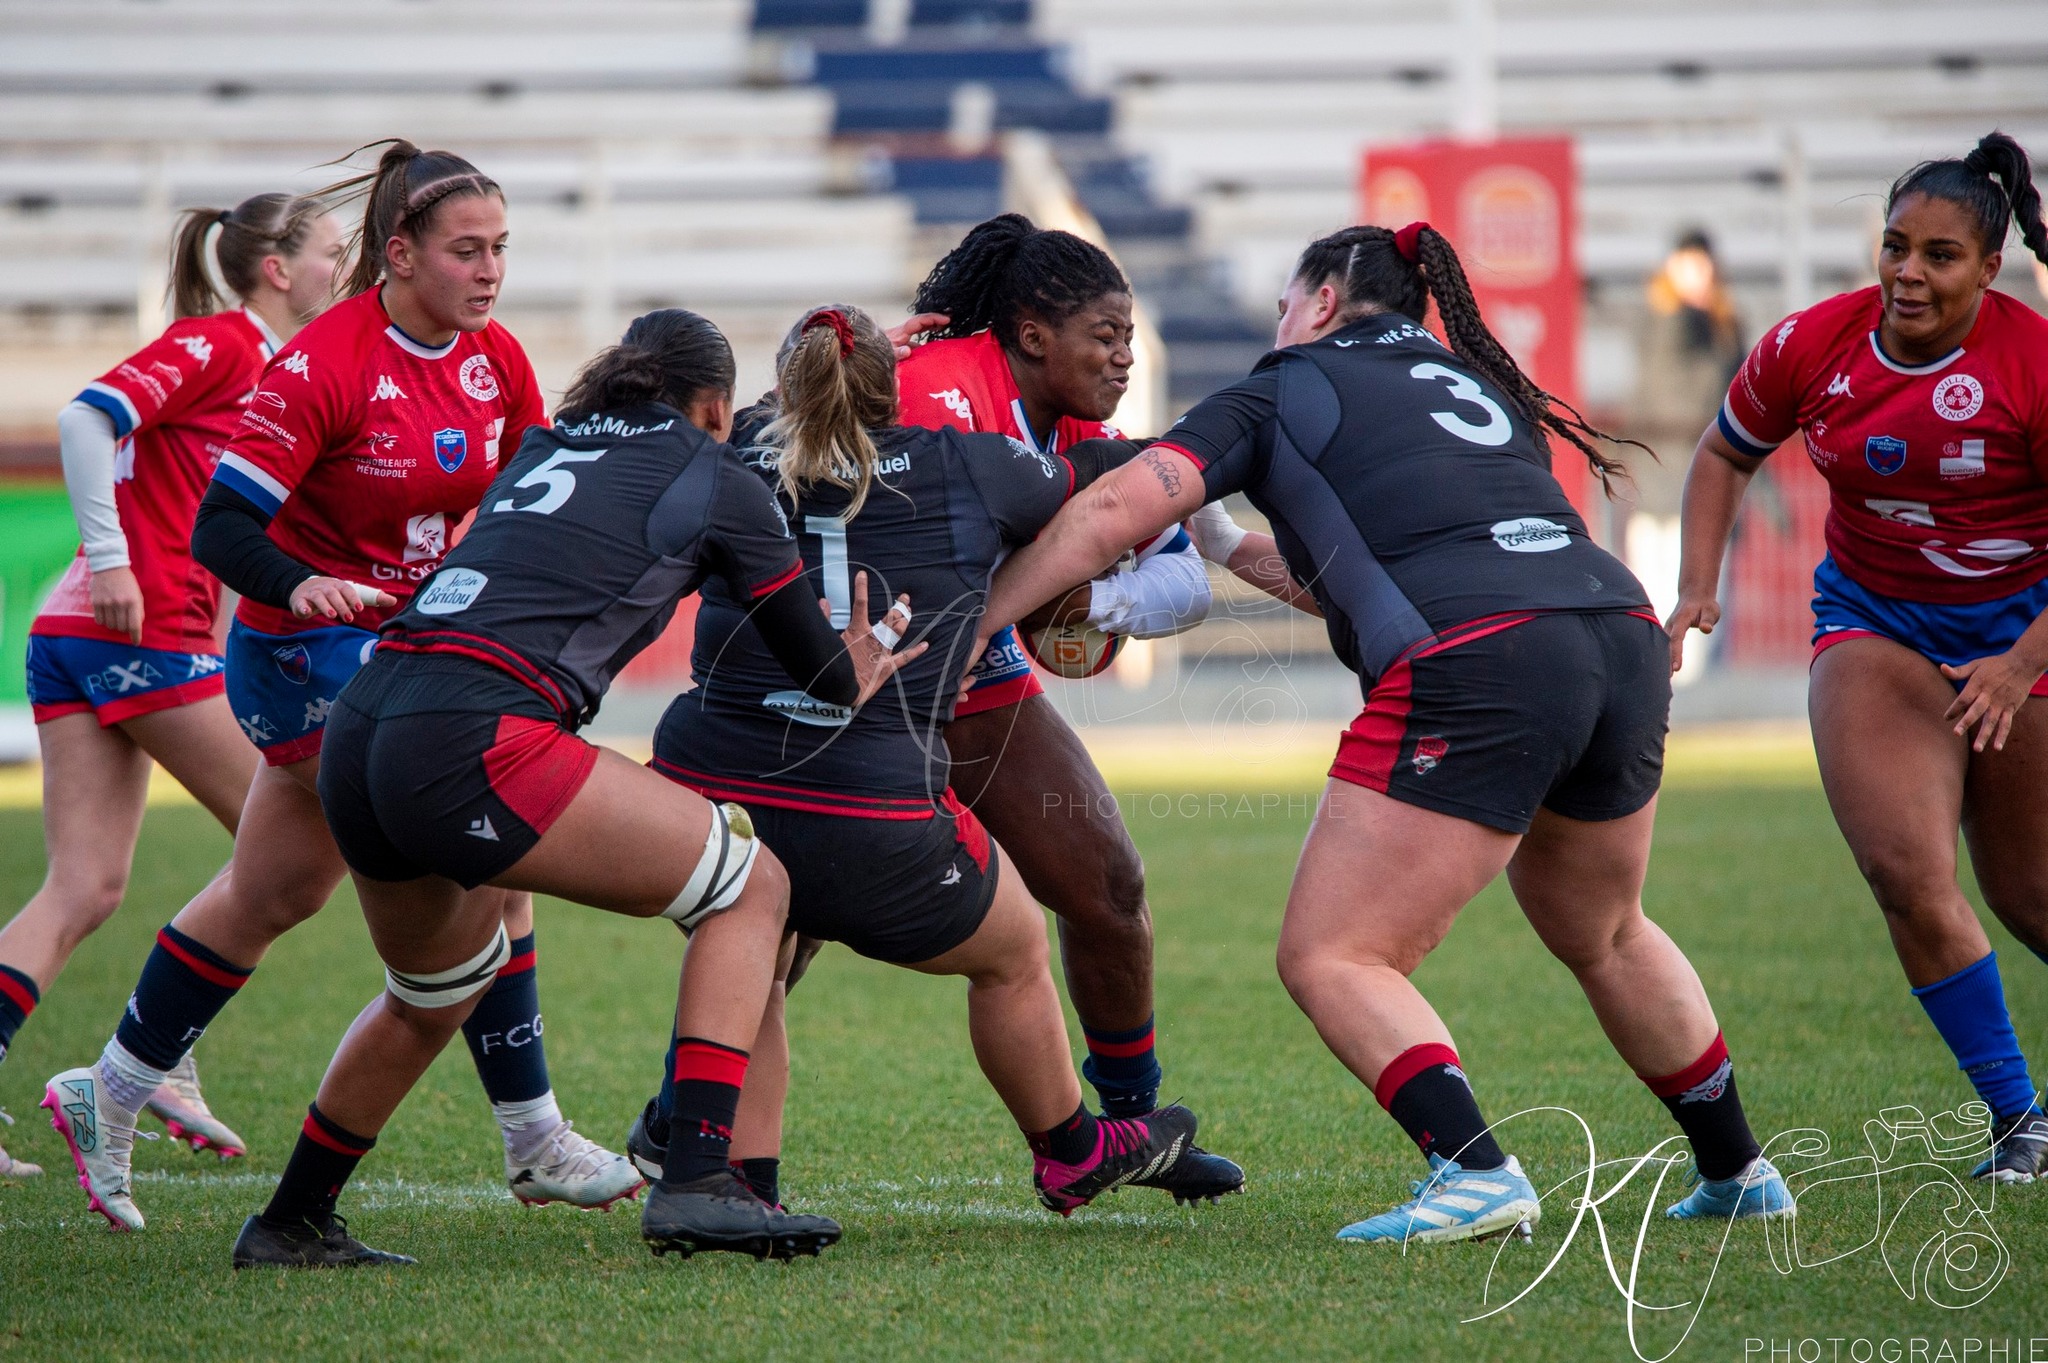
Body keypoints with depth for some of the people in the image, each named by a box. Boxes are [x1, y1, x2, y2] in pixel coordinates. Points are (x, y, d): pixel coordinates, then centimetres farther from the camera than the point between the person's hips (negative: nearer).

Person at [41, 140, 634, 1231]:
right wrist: (302, 586, -43)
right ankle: (533, 1146, -6)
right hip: (312, 651, -8)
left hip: (413, 642, 8)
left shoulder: (495, 360, 0)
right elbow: (220, 528, -25)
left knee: (273, 895, 14)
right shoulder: (325, 364, -22)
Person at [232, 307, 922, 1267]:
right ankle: (695, 1184, -5)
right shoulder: (714, 479, 11)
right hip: (471, 746, -7)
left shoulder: (540, 452, 27)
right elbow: (824, 676, 17)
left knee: (434, 991, 33)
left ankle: (290, 1224, 41)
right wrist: (864, 664, 38)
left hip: (357, 734, 7)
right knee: (750, 885, 7)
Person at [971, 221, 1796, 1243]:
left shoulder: (1284, 393, 11)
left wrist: (967, 626, 8)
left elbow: (1114, 513, 3)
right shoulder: (1473, 382, 28)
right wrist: (1294, 571, 41)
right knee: (1603, 936, 29)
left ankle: (1475, 1171, -18)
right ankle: (1736, 1170, 35)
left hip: (1476, 670, -7)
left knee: (1330, 960, -1)